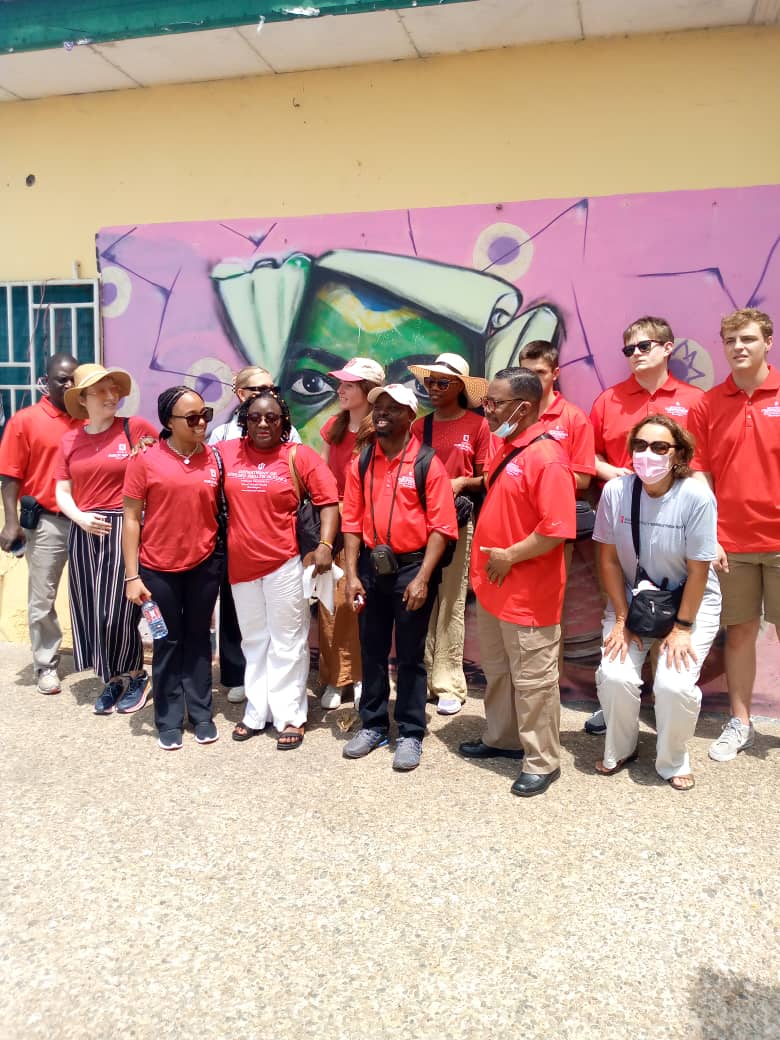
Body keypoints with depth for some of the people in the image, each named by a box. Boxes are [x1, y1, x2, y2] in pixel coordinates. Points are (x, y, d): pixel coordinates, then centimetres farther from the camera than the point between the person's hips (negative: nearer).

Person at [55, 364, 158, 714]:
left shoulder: (135, 428, -4)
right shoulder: (70, 440, 9)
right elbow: (62, 492, 9)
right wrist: (81, 518, -7)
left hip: (123, 529, -4)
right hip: (84, 532, 5)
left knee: (117, 612, -5)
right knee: (90, 611, 8)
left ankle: (136, 676, 18)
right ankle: (113, 679, 24)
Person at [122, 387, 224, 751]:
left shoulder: (214, 458, -2)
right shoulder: (145, 459, -9)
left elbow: (220, 510, 7)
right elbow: (131, 519, -6)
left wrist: (224, 559, 5)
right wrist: (132, 576, -8)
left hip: (204, 564, 2)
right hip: (158, 568, -2)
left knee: (198, 638, 14)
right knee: (168, 642, 11)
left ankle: (201, 713, 27)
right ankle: (169, 719, 25)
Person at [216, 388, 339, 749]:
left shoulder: (300, 456, -6)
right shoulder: (226, 452, 3)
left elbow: (328, 500, -8)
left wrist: (325, 545, -16)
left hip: (285, 563, -4)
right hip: (241, 564, 4)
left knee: (287, 642, 6)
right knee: (254, 641, 16)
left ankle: (290, 716, 17)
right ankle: (256, 712, 29)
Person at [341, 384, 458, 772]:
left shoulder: (427, 463, -8)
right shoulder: (361, 463, 5)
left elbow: (441, 526, -11)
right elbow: (351, 521, 4)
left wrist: (422, 578, -17)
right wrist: (351, 575, -3)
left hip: (412, 567, -4)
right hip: (371, 566, 4)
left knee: (410, 655, 7)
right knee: (372, 650, 14)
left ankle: (410, 734, 20)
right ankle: (373, 724, 30)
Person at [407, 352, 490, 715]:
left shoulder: (478, 426, 0)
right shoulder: (419, 427, 10)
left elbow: (486, 479, 1)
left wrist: (462, 483, -16)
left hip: (458, 519, -3)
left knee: (452, 603, 1)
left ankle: (449, 684, 9)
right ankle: (420, 676, 15)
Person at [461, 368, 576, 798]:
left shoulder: (547, 457, -21)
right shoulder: (505, 449, 9)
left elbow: (556, 529, -27)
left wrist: (509, 557, -18)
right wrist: (485, 562, 13)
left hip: (528, 594, -9)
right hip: (492, 586, 10)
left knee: (532, 679, 5)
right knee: (497, 670, 22)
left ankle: (542, 762, 21)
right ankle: (501, 739, 41)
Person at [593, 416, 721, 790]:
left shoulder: (696, 496, -21)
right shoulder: (615, 490, -15)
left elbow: (698, 570, -15)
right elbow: (609, 559, -7)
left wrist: (682, 627, -12)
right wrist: (621, 619, -7)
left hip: (690, 601, -2)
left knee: (674, 685, -18)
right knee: (615, 676, -16)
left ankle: (673, 762, 13)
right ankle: (619, 749, 15)